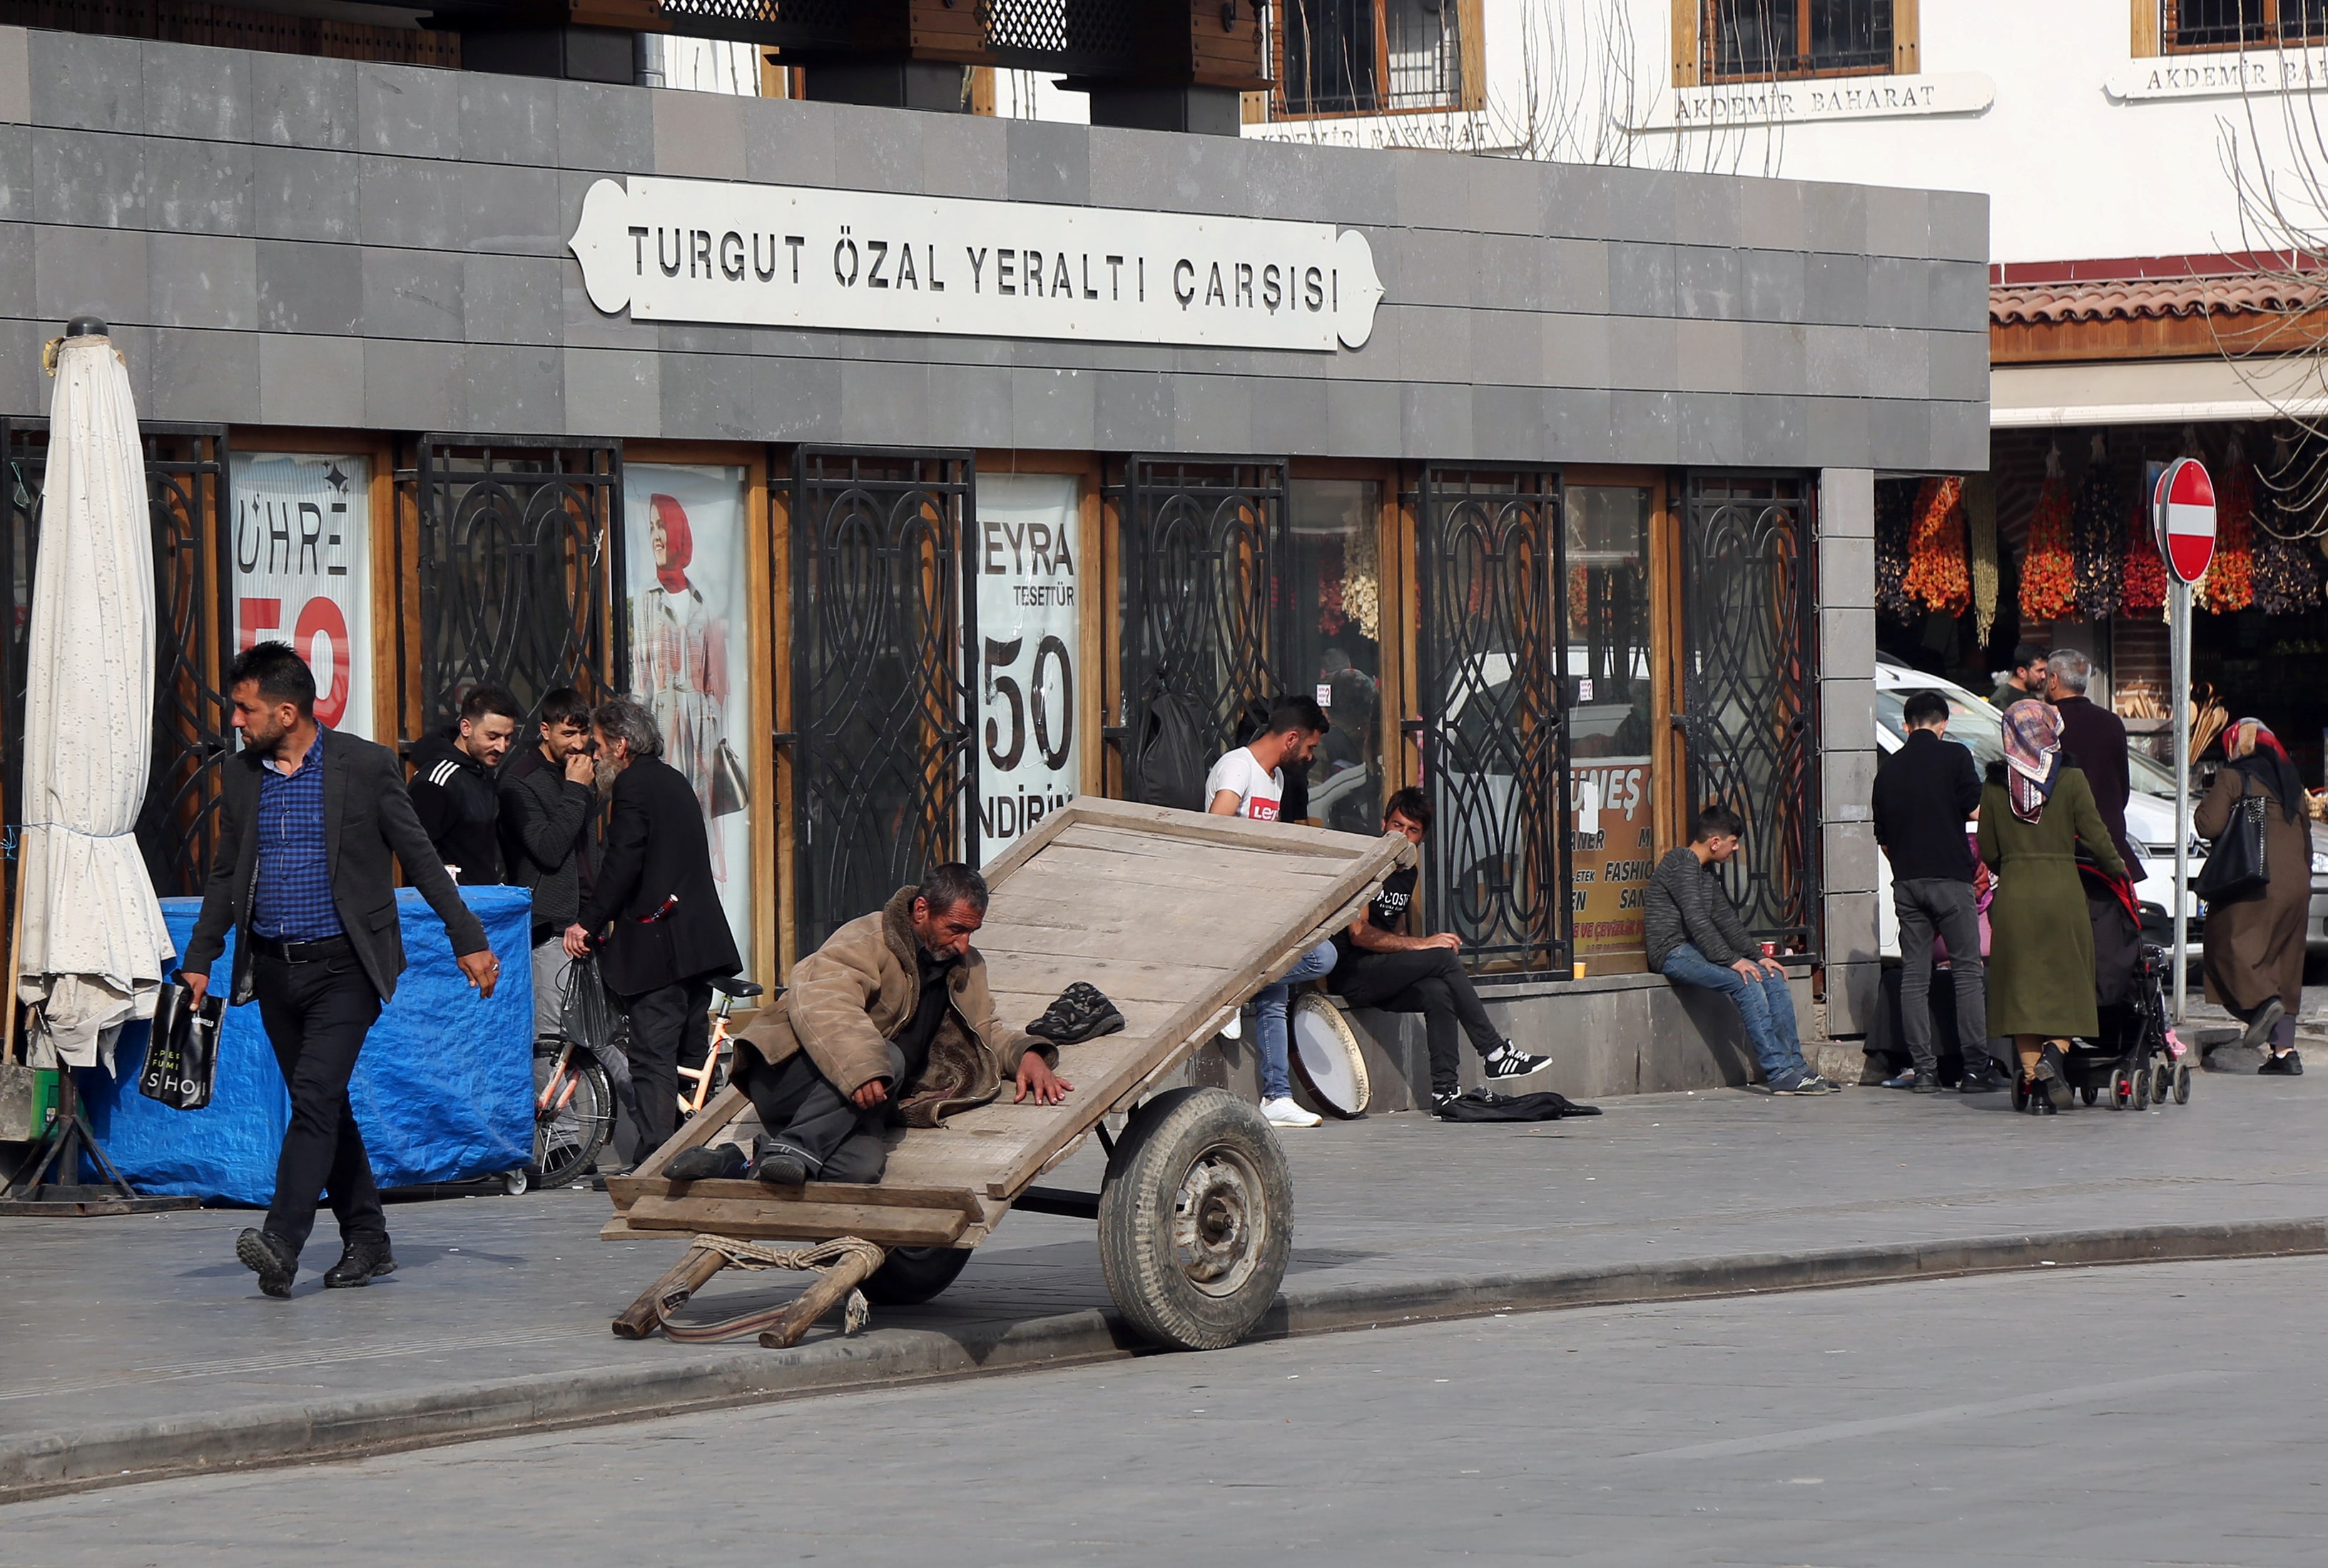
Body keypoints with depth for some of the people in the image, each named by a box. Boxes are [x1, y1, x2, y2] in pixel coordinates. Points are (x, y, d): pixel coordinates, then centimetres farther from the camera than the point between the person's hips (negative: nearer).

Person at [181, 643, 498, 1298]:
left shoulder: (366, 765, -6)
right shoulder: (242, 773, 9)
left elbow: (420, 858, -2)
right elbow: (225, 875, 17)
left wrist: (468, 941, -4)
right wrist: (199, 961, 11)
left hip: (343, 966, -6)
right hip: (274, 969, 6)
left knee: (316, 1094, -17)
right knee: (323, 1106, 9)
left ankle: (281, 1241, -25)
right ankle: (366, 1242, 18)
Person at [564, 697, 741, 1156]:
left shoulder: (633, 783, -8)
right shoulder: (673, 780, 20)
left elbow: (622, 864, -18)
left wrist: (588, 923, -11)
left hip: (658, 943, -10)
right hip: (699, 938, 10)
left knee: (653, 1058, -11)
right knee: (692, 1055, 13)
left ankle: (655, 1158, -16)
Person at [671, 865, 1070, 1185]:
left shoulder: (966, 968, 19)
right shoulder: (868, 941, -8)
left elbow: (985, 1029, 32)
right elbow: (821, 1002, -24)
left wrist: (1026, 1053, 8)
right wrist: (861, 1067, -41)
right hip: (790, 1075, -6)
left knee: (863, 1166, -32)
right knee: (887, 1057, -36)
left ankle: (735, 1163, -24)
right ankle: (792, 1149, -37)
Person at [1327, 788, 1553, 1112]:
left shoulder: (1408, 872, 16)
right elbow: (1359, 933, -18)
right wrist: (1421, 945, -21)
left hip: (1384, 975, 8)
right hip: (1352, 976, -8)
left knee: (1438, 992, -24)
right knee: (1444, 957, -24)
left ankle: (1444, 1089, -27)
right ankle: (1495, 1052, -21)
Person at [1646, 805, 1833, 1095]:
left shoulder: (1707, 870, 18)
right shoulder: (1682, 863, -13)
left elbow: (1725, 918, 20)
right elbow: (1696, 920, -21)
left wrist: (1758, 957, 9)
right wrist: (1732, 961, -23)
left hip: (1696, 950, 10)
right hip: (1674, 952, -10)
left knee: (1773, 977, -2)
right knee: (1746, 983, -26)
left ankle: (1795, 1067, -5)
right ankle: (1779, 1074, -26)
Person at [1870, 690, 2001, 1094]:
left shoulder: (1888, 768, 11)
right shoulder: (1955, 757, -4)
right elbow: (1977, 809, -7)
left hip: (1906, 880, 4)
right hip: (1950, 878, -4)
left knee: (1914, 976, 6)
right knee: (1968, 971, -1)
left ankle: (1923, 1068, 2)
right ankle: (1975, 1068, -7)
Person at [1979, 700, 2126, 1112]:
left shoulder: (1995, 784, 2)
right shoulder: (2070, 779, -4)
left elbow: (1988, 852, 6)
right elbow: (2096, 838, -3)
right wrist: (2120, 871, 15)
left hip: (2013, 893, 2)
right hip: (2063, 890, -2)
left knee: (2022, 985, 6)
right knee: (2067, 981, 6)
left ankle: (2033, 1078, -1)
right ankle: (2054, 1051, -20)